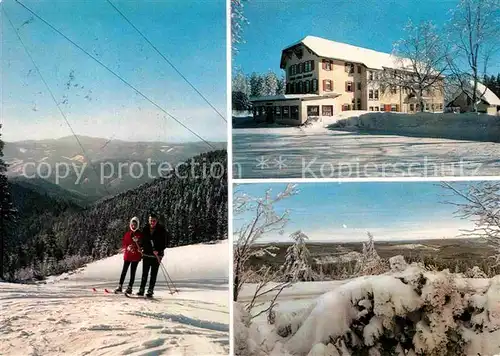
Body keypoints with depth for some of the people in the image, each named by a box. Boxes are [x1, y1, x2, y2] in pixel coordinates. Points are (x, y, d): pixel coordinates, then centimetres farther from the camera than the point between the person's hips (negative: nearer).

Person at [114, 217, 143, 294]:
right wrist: (127, 247, -12)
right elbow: (123, 243, 7)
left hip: (136, 256, -1)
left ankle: (130, 287, 8)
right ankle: (120, 286, 2)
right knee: (124, 271, -2)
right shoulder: (127, 234, 7)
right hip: (127, 255, 1)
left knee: (133, 272, 3)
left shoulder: (140, 234, 3)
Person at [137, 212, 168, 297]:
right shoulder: (145, 229, 5)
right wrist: (142, 248, -1)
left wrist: (158, 251, -19)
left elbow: (164, 243, -6)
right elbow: (143, 240, 16)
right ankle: (141, 290, 12)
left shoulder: (161, 230, -5)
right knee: (144, 273, 6)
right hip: (146, 254, 3)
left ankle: (150, 291, 5)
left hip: (156, 255, -3)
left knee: (153, 274, 0)